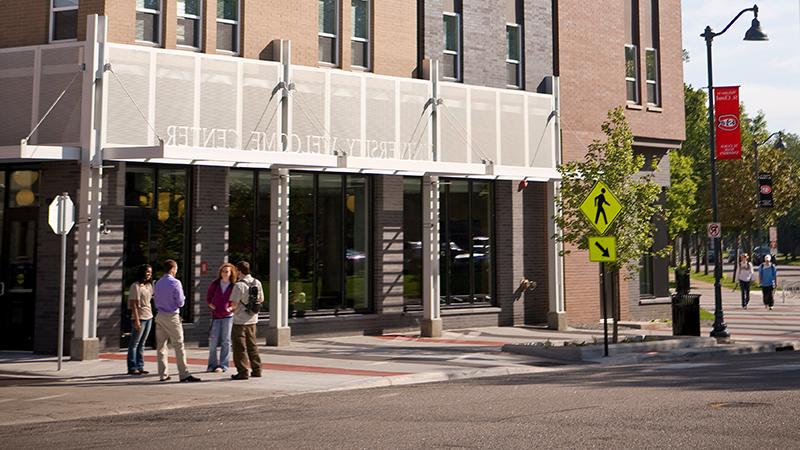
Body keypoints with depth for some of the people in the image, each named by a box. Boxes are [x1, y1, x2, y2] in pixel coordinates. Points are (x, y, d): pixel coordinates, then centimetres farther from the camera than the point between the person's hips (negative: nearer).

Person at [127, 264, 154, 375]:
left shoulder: (149, 285, 13)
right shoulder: (136, 286, -10)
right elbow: (134, 304, -14)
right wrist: (136, 320, -19)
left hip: (149, 317, 8)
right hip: (139, 317, -8)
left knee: (142, 344, 11)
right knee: (134, 344, 0)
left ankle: (140, 367, 15)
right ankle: (132, 368, 3)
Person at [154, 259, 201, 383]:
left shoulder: (158, 283, 8)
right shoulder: (175, 283, -12)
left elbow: (156, 300, 14)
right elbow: (180, 302, -10)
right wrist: (183, 297, 9)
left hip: (160, 316, 7)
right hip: (172, 317, -6)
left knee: (161, 346, 9)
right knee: (178, 346, -4)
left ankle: (163, 374, 13)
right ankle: (184, 375, -5)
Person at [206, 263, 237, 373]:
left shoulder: (234, 286, -2)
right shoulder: (215, 284, 5)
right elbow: (208, 298, 13)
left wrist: (231, 308, -12)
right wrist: (211, 305, -5)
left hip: (228, 315, -2)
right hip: (215, 316, 2)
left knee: (225, 341, 1)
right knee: (213, 341, 1)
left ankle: (223, 365, 6)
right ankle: (212, 365, 10)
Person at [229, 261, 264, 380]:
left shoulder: (239, 285, -18)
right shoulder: (257, 283, 3)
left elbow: (234, 304, -20)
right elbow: (261, 300, 12)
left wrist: (231, 310, 1)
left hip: (240, 320, -7)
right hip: (252, 319, 7)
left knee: (240, 347, 1)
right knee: (252, 345, 17)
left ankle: (243, 372, 1)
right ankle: (256, 370, 20)